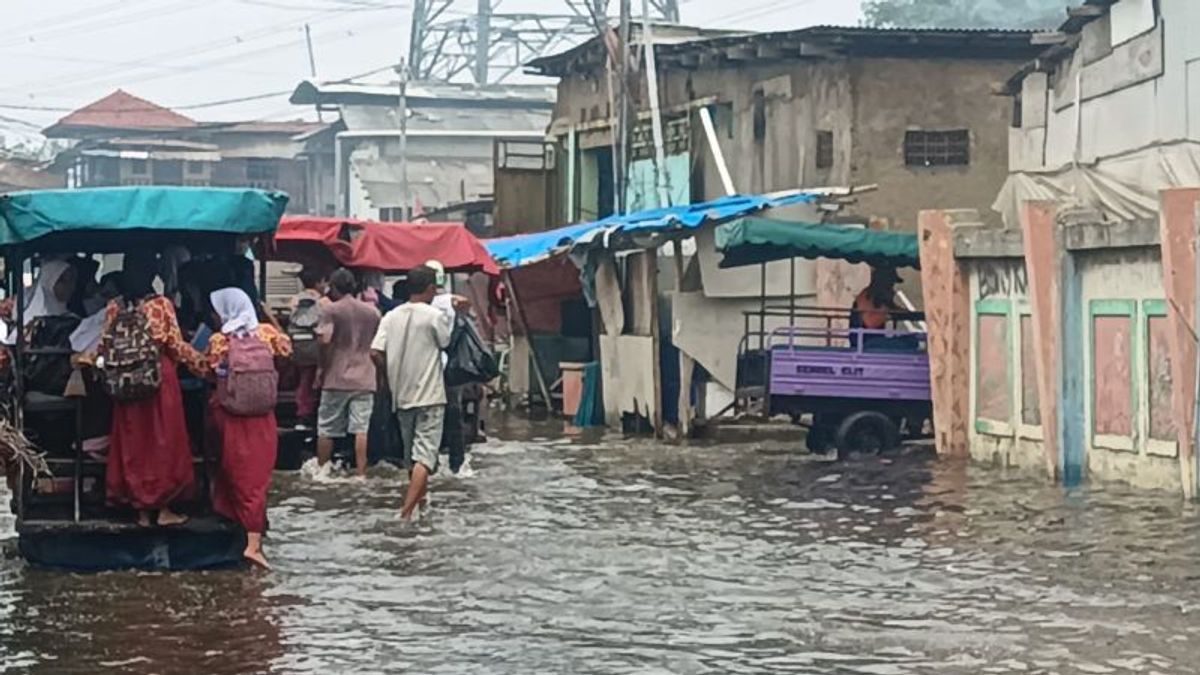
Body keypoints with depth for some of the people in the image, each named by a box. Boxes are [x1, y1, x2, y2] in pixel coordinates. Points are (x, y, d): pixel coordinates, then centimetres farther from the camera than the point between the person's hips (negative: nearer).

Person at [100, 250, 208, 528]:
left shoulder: (116, 307, -1)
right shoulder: (161, 305, -10)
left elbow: (104, 348, 1)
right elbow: (176, 346, -9)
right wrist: (204, 364, 3)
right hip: (160, 380, -3)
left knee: (133, 443, 10)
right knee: (163, 441, 7)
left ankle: (141, 510, 14)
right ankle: (164, 509, 10)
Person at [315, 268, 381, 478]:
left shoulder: (331, 310, -5)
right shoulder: (372, 311, 8)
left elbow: (324, 339, -16)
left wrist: (322, 367, -2)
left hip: (336, 379, -3)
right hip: (364, 379, 3)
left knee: (326, 429, 9)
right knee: (361, 429, -1)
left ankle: (321, 470, 16)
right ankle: (361, 473, -5)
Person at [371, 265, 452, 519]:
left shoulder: (391, 317, 3)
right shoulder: (435, 316, -10)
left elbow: (375, 352, -3)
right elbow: (447, 344, 3)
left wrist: (394, 373, 10)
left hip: (402, 396, 6)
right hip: (429, 396, -6)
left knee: (415, 454, 18)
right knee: (425, 456, -8)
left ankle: (420, 504, 30)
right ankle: (407, 512, -20)